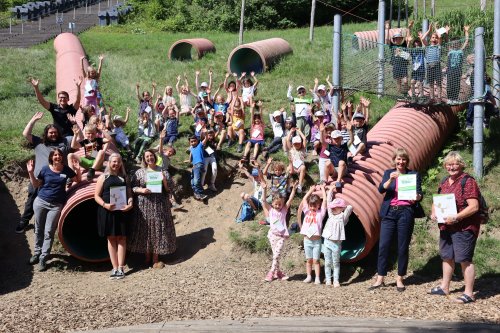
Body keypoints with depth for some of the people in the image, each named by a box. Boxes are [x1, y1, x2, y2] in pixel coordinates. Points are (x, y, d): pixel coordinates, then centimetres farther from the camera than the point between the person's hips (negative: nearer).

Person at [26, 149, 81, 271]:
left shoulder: (66, 169, -1)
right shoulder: (45, 169, -1)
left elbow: (78, 180, 11)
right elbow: (36, 184, 5)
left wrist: (77, 170, -7)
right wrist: (31, 173, -9)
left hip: (56, 205, -1)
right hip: (41, 202, 1)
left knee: (48, 232, -3)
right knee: (39, 230, 11)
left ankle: (43, 258, 1)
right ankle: (37, 252, 27)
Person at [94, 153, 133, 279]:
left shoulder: (124, 177, 13)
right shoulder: (103, 177, 5)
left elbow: (129, 193, 11)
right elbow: (97, 196, 1)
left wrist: (130, 204, -9)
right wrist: (104, 205, -16)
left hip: (122, 211, 1)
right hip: (108, 211, -1)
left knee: (121, 238, 0)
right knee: (111, 238, 3)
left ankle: (121, 267, 2)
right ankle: (115, 268, 7)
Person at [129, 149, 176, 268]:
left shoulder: (163, 171, 8)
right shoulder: (139, 172, 6)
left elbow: (169, 189, 6)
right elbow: (133, 187, 3)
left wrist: (164, 180, -12)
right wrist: (141, 190, -14)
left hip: (159, 205, 0)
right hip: (144, 205, 0)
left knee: (157, 229, 0)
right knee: (145, 230, 1)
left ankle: (156, 259, 6)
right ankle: (147, 257, 13)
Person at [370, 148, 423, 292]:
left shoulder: (414, 175, 7)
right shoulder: (388, 173, 11)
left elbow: (419, 193, 2)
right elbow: (381, 189, -3)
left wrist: (417, 197, -21)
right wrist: (390, 180, -20)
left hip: (406, 213, -1)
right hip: (389, 212, 1)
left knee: (403, 247, 4)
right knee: (383, 246, -2)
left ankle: (400, 279, 13)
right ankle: (380, 279, 6)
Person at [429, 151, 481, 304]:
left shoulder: (468, 182, -13)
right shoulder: (444, 182, 11)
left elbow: (474, 207, -20)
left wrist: (456, 217, -24)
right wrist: (434, 212, 2)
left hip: (464, 227, -8)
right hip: (446, 227, 8)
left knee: (464, 259, -5)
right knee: (447, 257, 18)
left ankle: (469, 293, 2)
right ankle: (444, 287, 32)